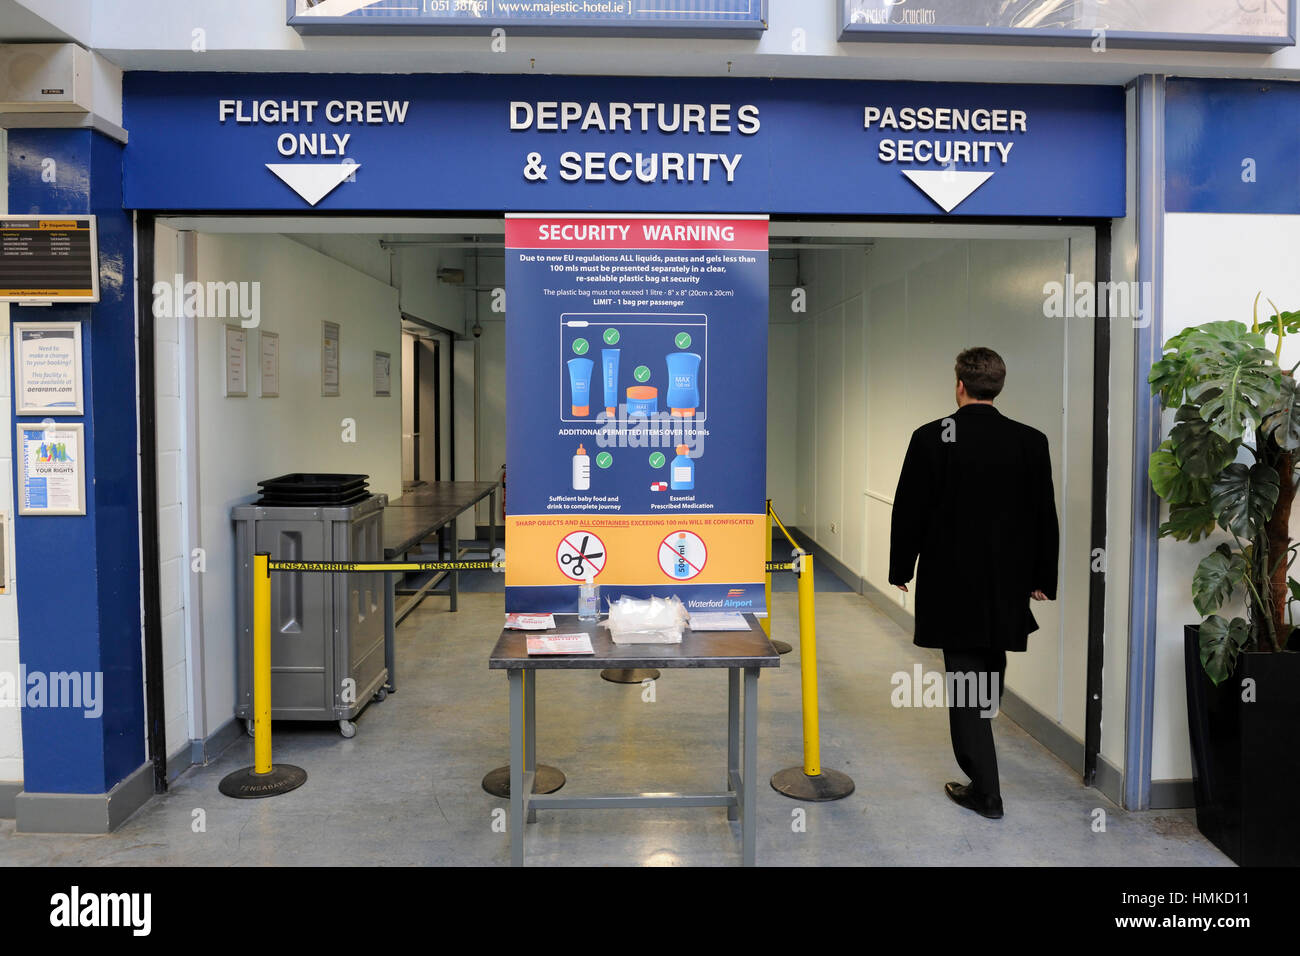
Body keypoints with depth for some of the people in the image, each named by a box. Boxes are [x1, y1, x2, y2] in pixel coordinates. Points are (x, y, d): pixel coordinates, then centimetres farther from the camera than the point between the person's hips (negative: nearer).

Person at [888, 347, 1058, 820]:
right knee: (991, 670, 20)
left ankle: (985, 790, 6)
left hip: (952, 580, -3)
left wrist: (901, 569, 7)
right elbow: (1045, 517, 3)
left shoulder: (931, 438, -10)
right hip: (1007, 582, 4)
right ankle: (978, 759, 41)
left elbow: (909, 510, -6)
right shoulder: (1031, 441, -2)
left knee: (965, 675, 2)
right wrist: (1041, 579, 13)